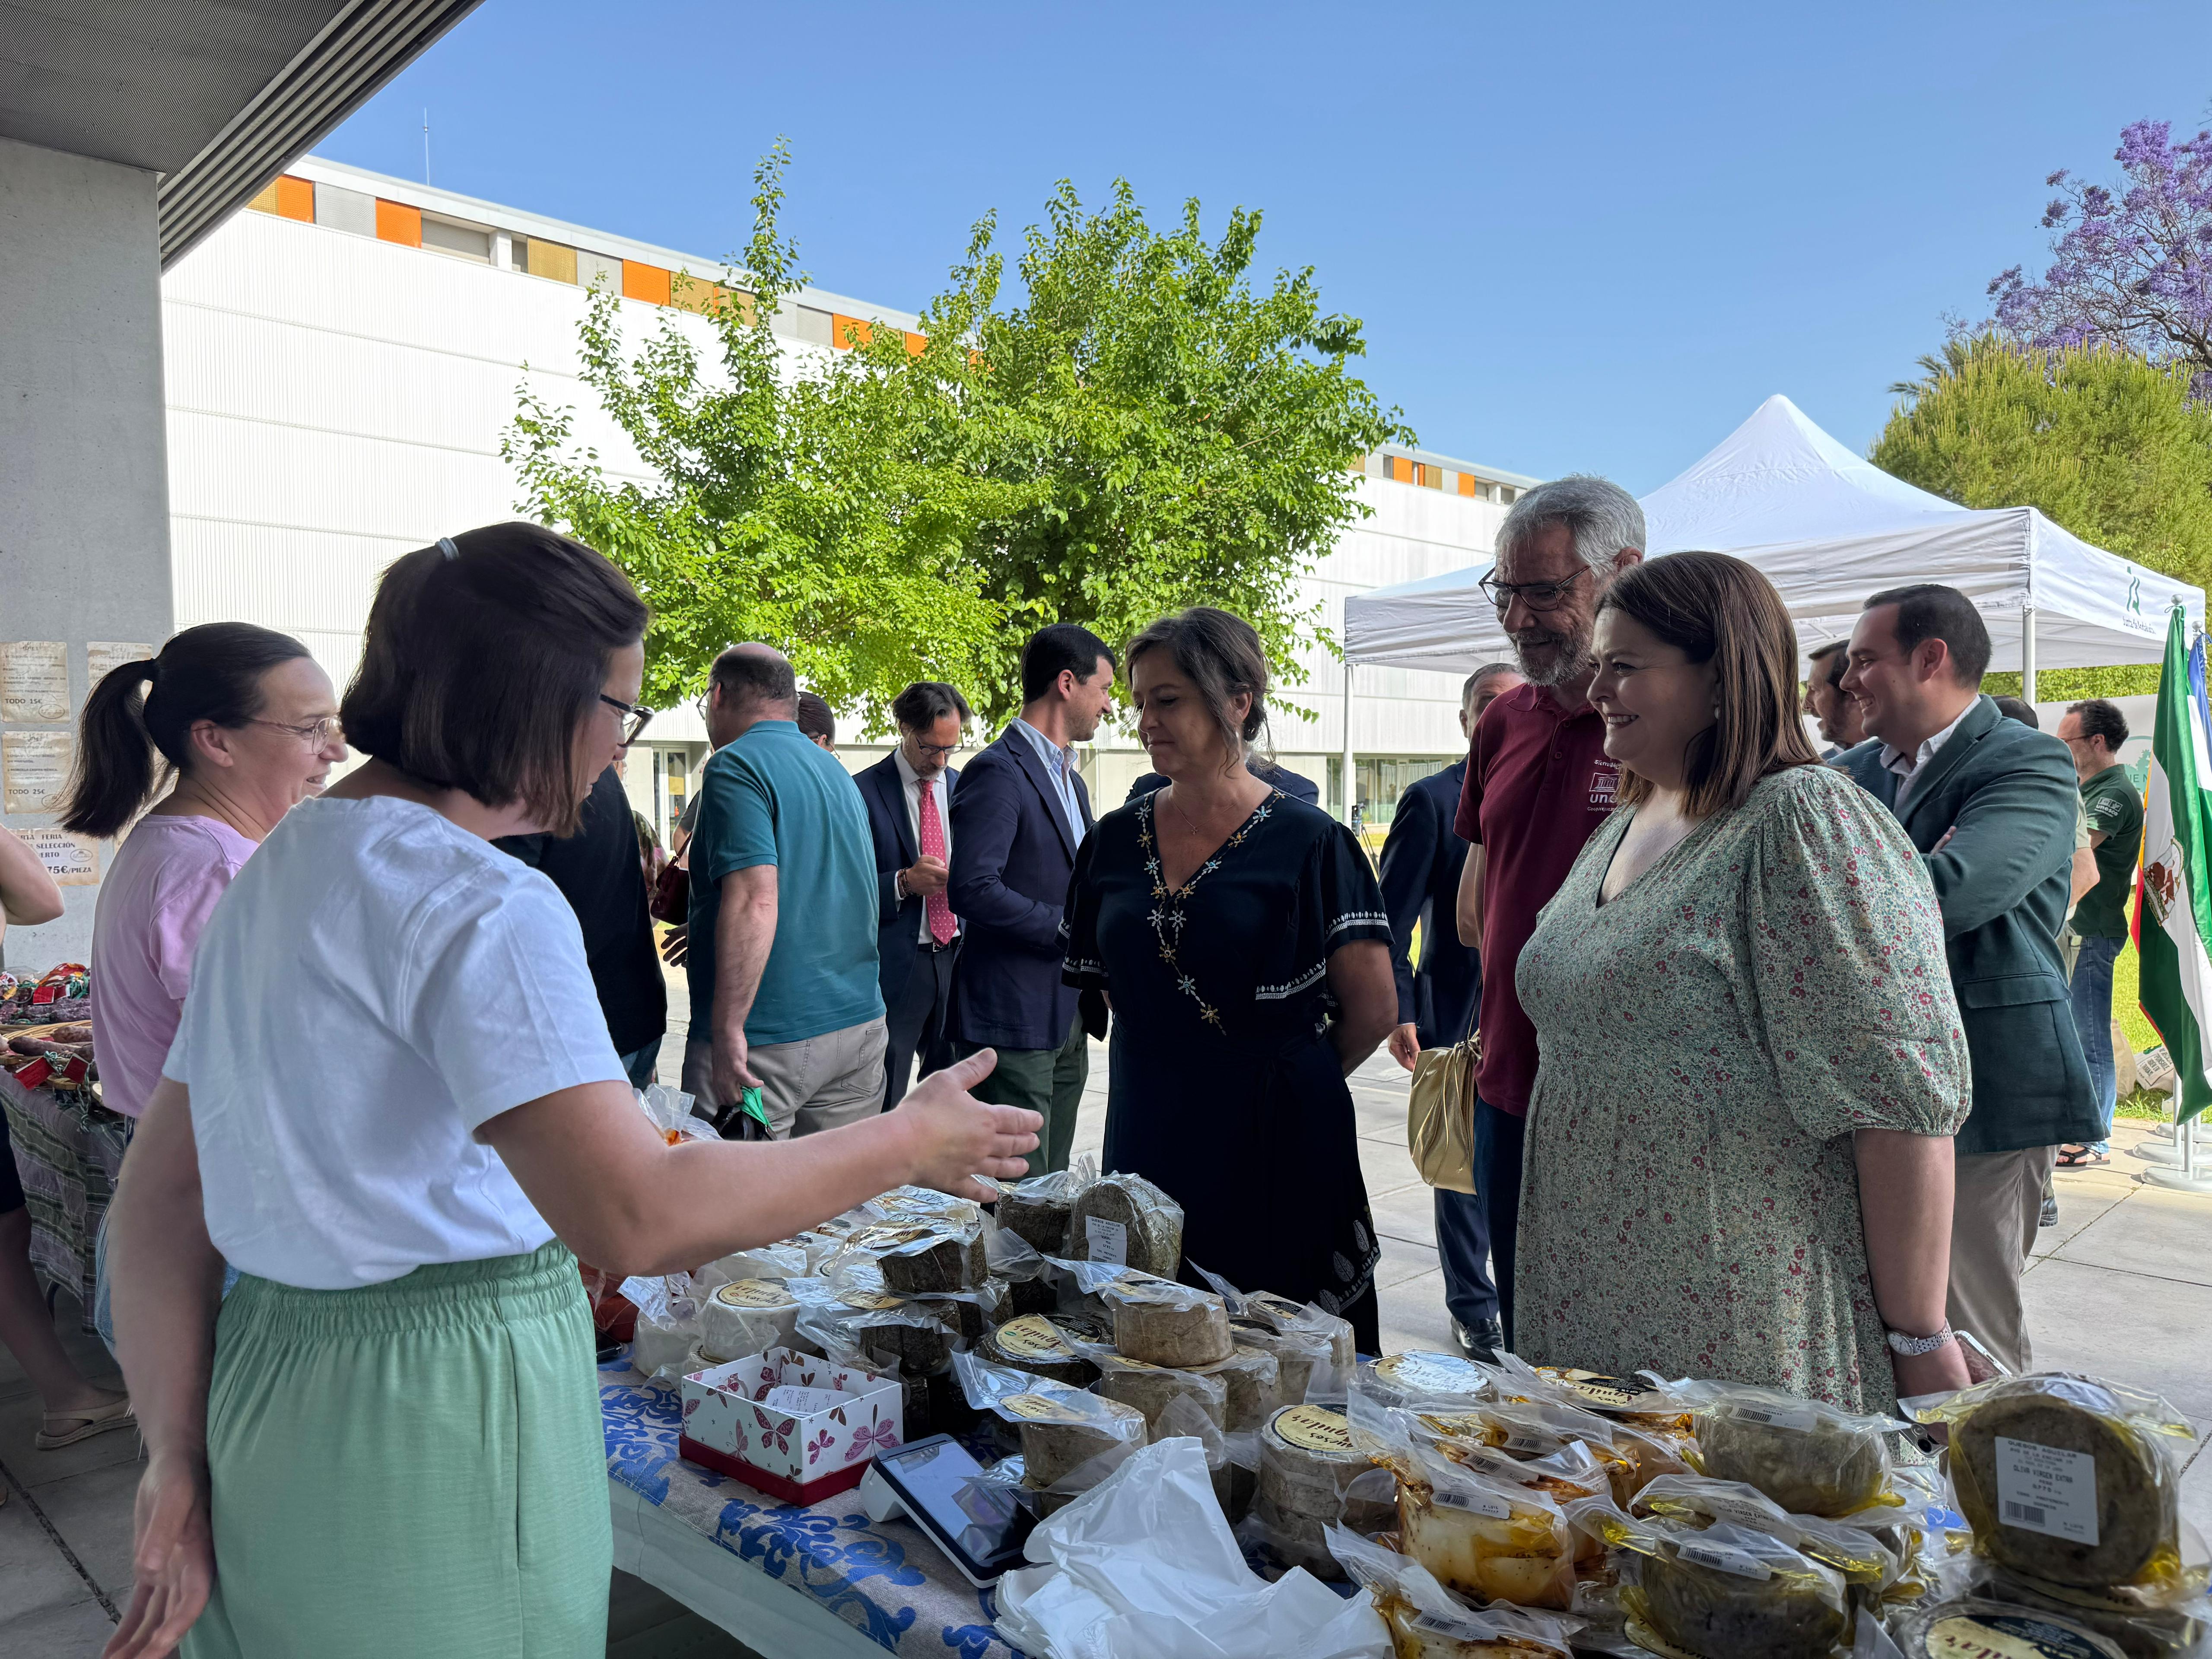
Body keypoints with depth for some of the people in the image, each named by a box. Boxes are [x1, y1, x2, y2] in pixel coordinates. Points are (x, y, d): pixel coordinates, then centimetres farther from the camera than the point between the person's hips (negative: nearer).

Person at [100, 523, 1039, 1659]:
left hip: (268, 1393, 8)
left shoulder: (280, 870, 7)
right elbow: (637, 1217, -31)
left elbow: (161, 1196, 7)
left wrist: (180, 1456, 7)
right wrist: (911, 1142, -20)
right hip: (435, 1422, -8)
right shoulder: (478, 902, -22)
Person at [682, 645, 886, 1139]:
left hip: (770, 1041, -8)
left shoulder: (736, 766, -10)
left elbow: (755, 902, -22)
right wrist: (703, 927, 32)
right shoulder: (838, 773, 15)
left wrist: (728, 1031, -21)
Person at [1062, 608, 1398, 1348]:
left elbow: (1374, 1009, -6)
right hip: (1147, 1150, 4)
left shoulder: (1309, 842, -8)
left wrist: (1288, 1084, 5)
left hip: (1274, 1156, -4)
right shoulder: (1115, 841, 6)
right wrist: (1167, 1080, 12)